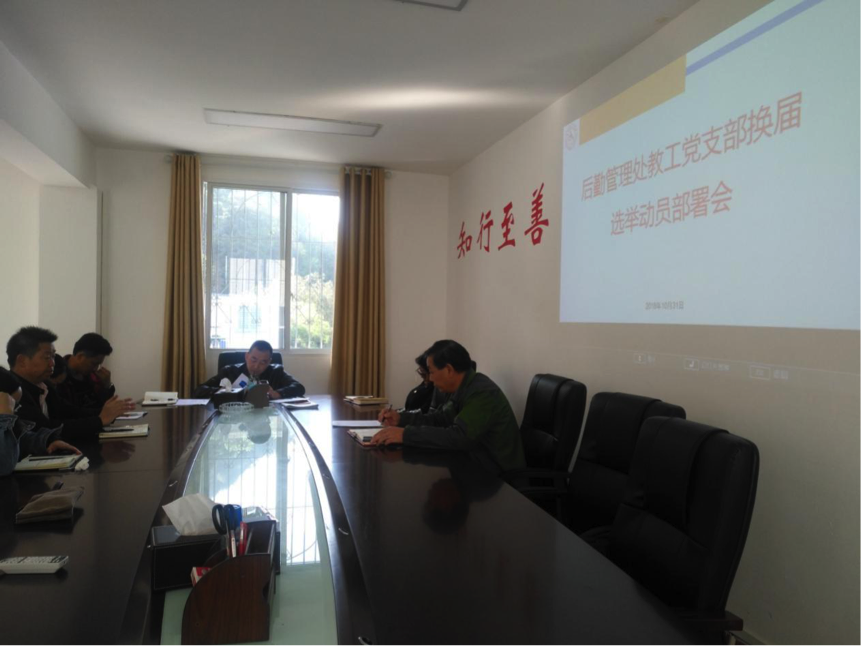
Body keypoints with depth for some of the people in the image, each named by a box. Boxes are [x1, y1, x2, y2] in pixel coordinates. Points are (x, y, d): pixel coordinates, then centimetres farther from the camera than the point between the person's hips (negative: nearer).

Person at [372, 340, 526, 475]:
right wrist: (401, 418, 1)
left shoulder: (482, 392, -24)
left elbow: (459, 437, -33)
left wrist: (406, 434, -31)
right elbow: (440, 419, 14)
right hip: (481, 466, 8)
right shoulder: (465, 388, 6)